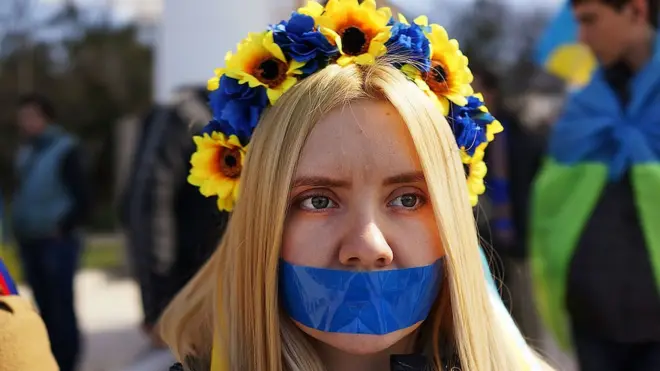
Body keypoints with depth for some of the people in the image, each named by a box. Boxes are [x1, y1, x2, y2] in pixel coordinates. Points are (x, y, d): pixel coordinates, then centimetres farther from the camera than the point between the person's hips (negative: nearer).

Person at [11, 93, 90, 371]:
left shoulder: (65, 150, -9)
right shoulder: (26, 153, 12)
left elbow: (82, 198, -11)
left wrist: (63, 227, -13)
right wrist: (20, 228, 12)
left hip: (57, 241, -7)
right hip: (31, 242, 7)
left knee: (61, 307, -5)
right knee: (45, 308, 12)